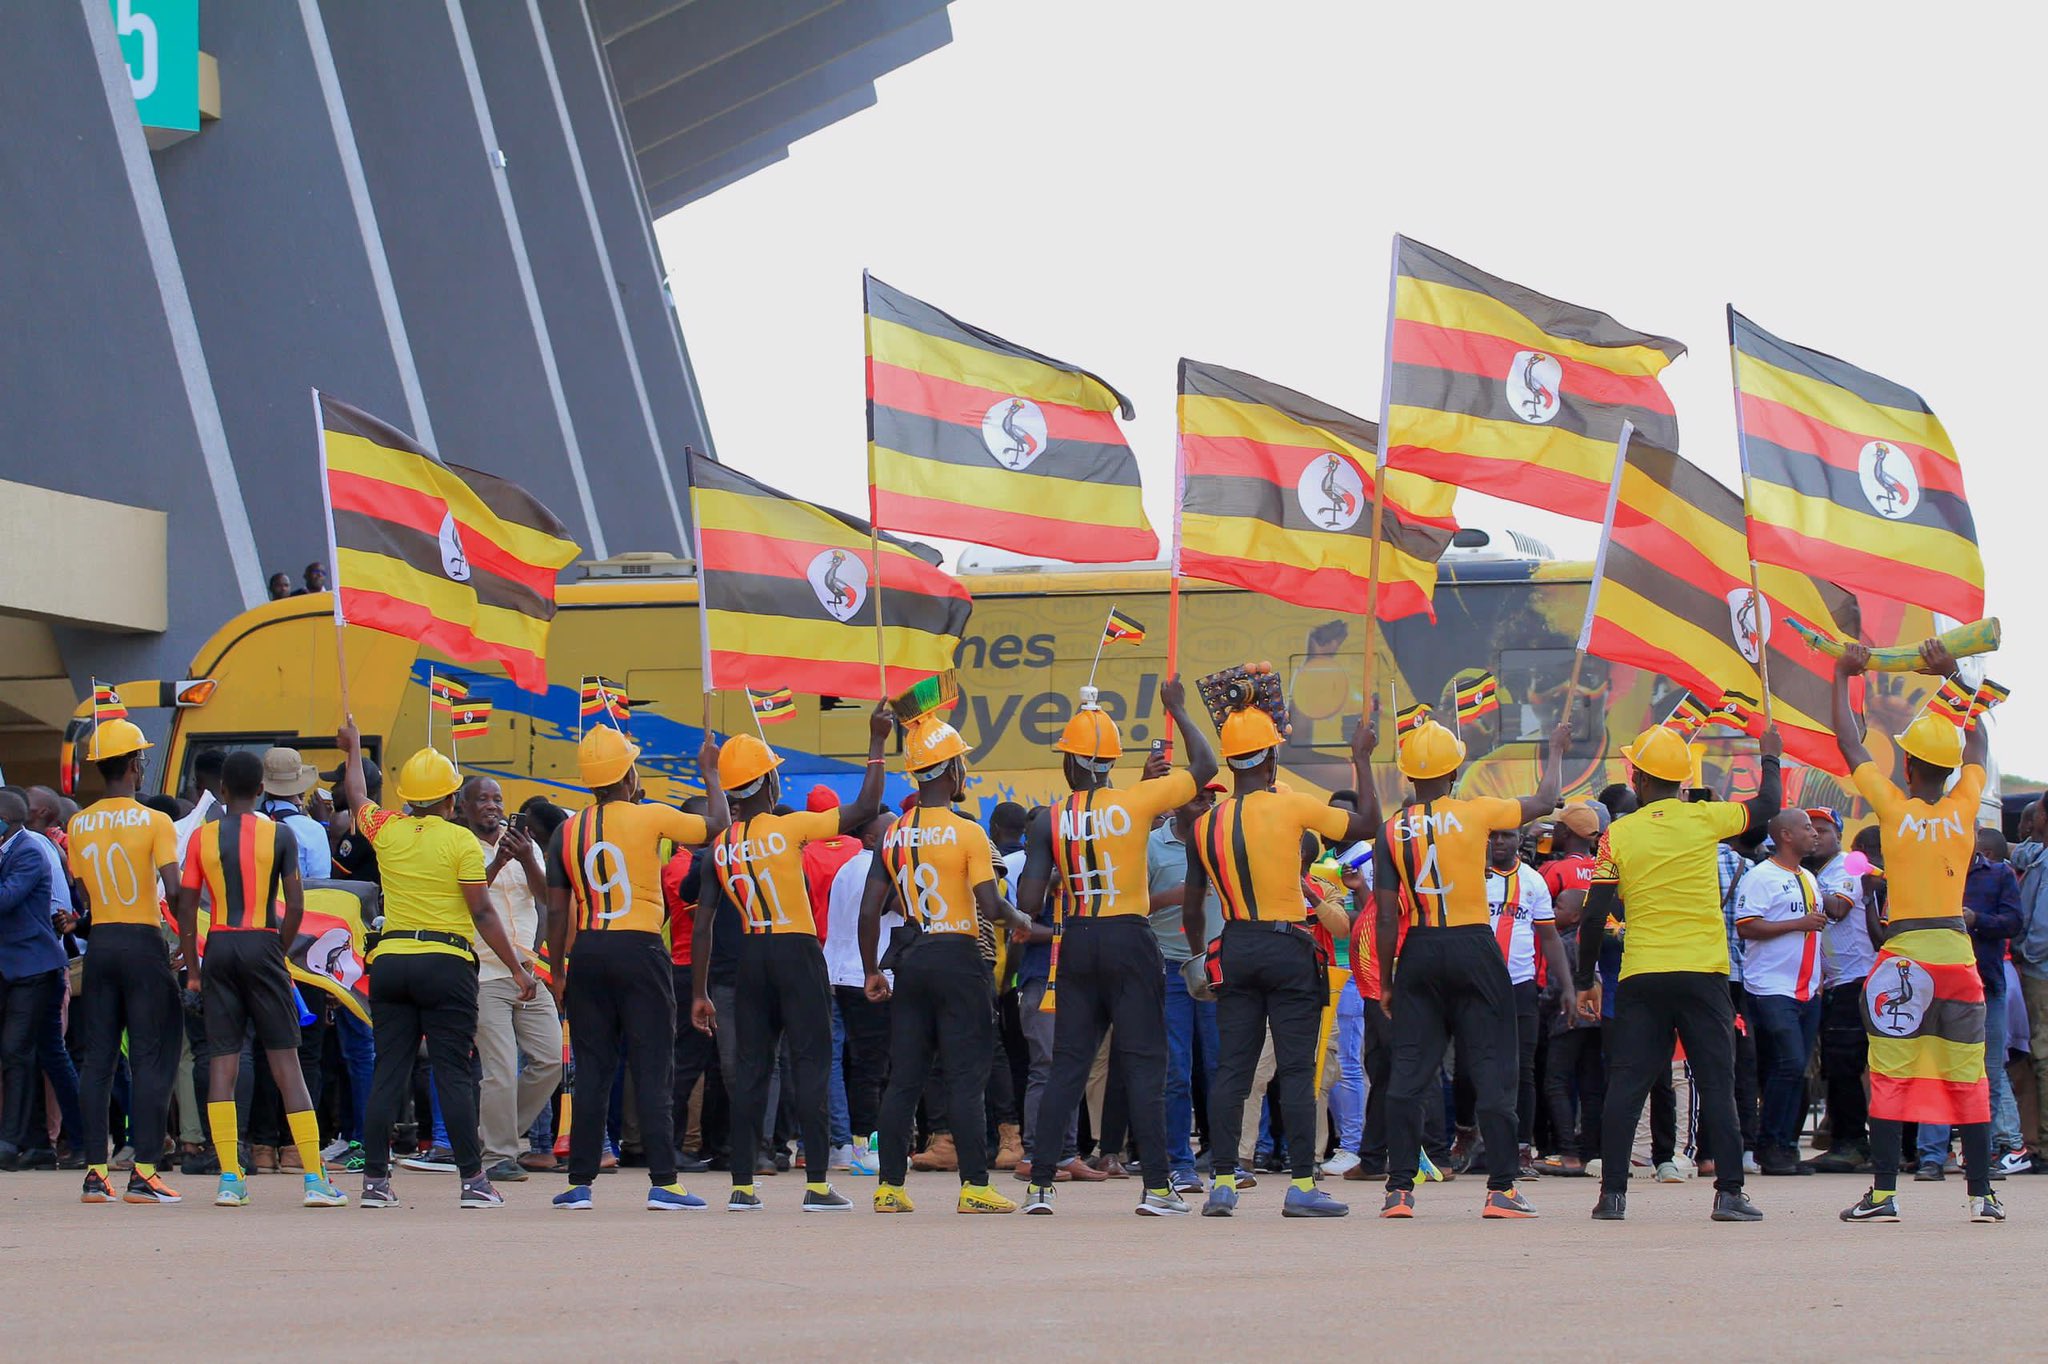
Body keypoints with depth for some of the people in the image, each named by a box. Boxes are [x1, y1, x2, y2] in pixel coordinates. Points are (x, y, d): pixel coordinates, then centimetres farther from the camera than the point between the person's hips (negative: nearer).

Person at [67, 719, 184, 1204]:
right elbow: (174, 890, -17)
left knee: (98, 1059, 6)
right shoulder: (155, 822, -8)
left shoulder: (78, 827, 6)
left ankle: (95, 1172, 4)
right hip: (144, 944, -4)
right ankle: (143, 1172, -7)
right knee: (150, 1059, -2)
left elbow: (84, 895, 7)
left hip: (100, 944, 4)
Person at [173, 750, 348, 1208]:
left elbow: (186, 907, 2)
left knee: (221, 1061, 3)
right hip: (262, 946, -2)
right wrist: (279, 951, 8)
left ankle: (230, 1179, -3)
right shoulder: (280, 835, -1)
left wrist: (193, 969, 8)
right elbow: (295, 905, -5)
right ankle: (314, 1179, -4)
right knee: (285, 1060, 0)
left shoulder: (203, 837, 4)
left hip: (219, 948, 2)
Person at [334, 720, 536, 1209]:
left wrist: (353, 749, 46)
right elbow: (482, 912, -8)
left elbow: (356, 799, 28)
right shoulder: (461, 840, -6)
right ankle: (473, 1180, -3)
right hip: (447, 963, -4)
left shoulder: (386, 830, 5)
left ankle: (375, 1178, 4)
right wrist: (517, 967, -3)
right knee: (454, 1075, -3)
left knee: (387, 1072, 6)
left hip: (390, 961, 4)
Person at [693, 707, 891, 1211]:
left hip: (751, 957, 4)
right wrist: (876, 742, 3)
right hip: (798, 952, -4)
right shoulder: (789, 829, -10)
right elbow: (865, 807, -7)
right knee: (811, 1064, -1)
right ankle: (817, 1184, -4)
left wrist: (700, 993, 8)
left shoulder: (721, 845, 3)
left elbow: (704, 921, 3)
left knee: (750, 1068, 8)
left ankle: (742, 1185, 8)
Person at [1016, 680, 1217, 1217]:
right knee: (1144, 1062, 1)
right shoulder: (1137, 802, -5)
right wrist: (1177, 710, 19)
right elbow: (1205, 766, 8)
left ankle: (1039, 1184, 7)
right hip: (1131, 942, -2)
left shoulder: (1050, 821, -2)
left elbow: (1028, 904, -7)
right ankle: (1156, 1186, -1)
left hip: (1077, 944, 2)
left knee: (1068, 1064, 9)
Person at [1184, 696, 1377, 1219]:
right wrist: (1361, 758, 6)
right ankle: (1302, 1186, -3)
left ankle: (1223, 1183, 4)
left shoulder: (1207, 822, 3)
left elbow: (1192, 905, 9)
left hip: (1234, 950, 4)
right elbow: (1367, 823, -4)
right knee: (1296, 1069, -1)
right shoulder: (1290, 807, -10)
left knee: (1231, 1068, 6)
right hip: (1287, 949, -4)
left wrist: (1199, 954, 26)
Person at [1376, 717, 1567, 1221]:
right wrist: (1555, 749, 29)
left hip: (1418, 953, 2)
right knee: (1492, 1067, 2)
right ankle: (1502, 1188, 0)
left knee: (1408, 1070, 5)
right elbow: (1545, 801, 12)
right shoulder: (1476, 813, -5)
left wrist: (1385, 981, 9)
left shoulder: (1393, 830, 0)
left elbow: (1387, 918, 0)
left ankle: (1399, 1189, 2)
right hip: (1474, 948, -2)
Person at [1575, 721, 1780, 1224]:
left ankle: (1613, 1193, 2)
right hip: (1702, 974, 0)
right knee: (1717, 1083, 3)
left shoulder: (1618, 834, 0)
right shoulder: (1706, 819, -1)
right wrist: (1769, 757, 35)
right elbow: (1768, 805, 17)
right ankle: (1729, 1192, -1)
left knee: (1625, 1086, 4)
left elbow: (1594, 917, -1)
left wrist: (1586, 981, 8)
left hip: (1640, 977, 0)